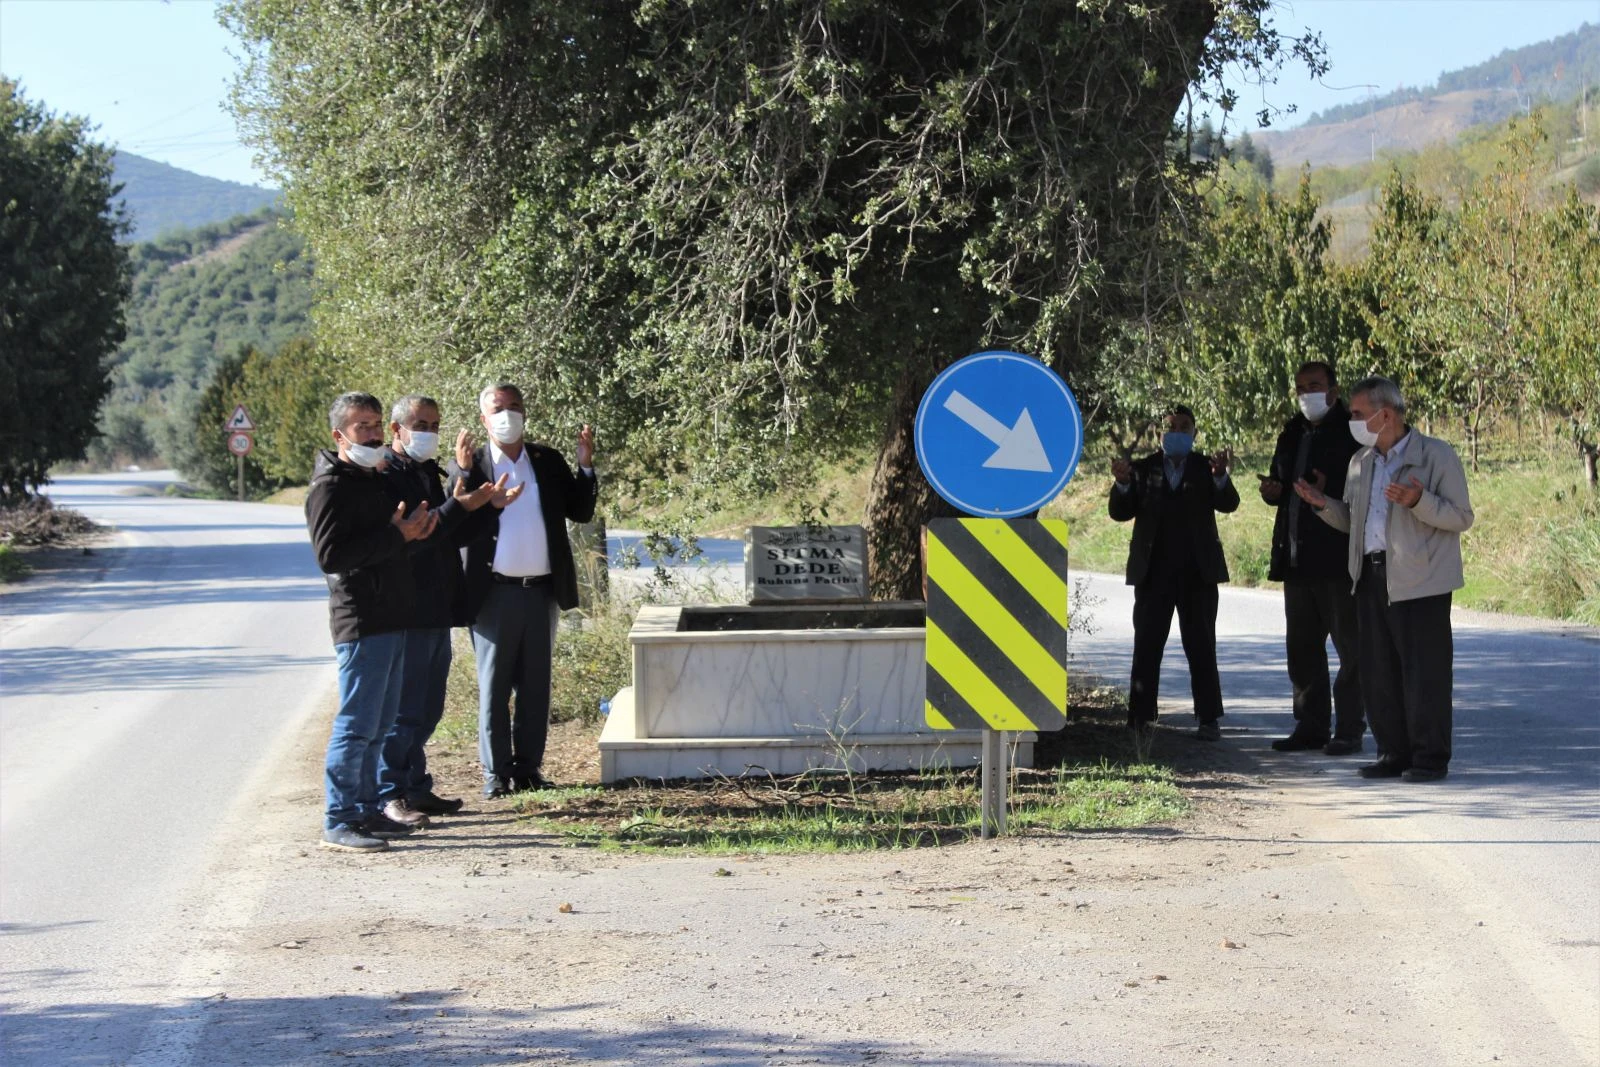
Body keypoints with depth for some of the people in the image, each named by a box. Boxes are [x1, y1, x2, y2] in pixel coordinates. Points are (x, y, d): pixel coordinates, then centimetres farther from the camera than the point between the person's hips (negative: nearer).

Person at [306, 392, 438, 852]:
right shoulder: (330, 487, -11)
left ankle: (365, 810, 22)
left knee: (378, 724, 14)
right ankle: (338, 822, -4)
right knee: (356, 723, -8)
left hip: (391, 619, 9)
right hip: (361, 622, -9)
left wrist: (417, 530, 6)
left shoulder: (376, 478, 17)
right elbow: (330, 556, -22)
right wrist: (396, 535, -21)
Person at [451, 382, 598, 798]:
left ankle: (528, 767, 16)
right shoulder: (471, 466, 0)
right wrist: (464, 473, -22)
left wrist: (586, 467, -5)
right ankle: (496, 773, 6)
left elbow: (581, 512, 7)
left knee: (535, 685, 9)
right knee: (494, 686, 2)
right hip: (494, 593, -3)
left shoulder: (549, 461, 9)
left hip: (542, 592, 3)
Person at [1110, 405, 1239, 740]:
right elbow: (1120, 512, -1)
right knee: (1147, 646, 2)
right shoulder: (1144, 469, 7)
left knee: (1201, 647, 1)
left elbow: (1228, 504, -10)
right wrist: (1123, 484, -21)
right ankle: (1139, 719, 5)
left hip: (1198, 572, -1)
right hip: (1153, 572, 1)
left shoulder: (1206, 468, 4)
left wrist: (1221, 476, -31)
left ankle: (1209, 719, 3)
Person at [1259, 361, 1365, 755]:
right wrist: (1272, 490, 5)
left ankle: (1349, 729, 3)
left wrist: (1329, 491, -26)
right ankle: (1311, 726, 19)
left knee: (1349, 645, -2)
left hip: (1338, 556, -8)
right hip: (1297, 558, 8)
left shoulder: (1351, 432, -7)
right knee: (1302, 646, 12)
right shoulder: (1293, 434, 17)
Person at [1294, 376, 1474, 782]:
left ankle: (1430, 757, 4)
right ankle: (1394, 753, 17)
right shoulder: (1360, 462, 16)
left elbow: (1462, 517, -7)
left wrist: (1418, 502, -23)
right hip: (1371, 578, 7)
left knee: (1424, 673, -4)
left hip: (1419, 581, -7)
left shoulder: (1437, 455, -4)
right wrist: (1324, 504, 3)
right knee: (1378, 673, 8)